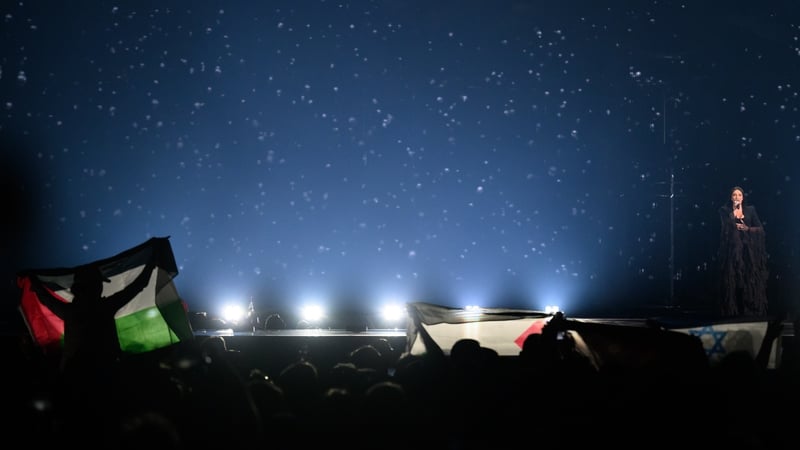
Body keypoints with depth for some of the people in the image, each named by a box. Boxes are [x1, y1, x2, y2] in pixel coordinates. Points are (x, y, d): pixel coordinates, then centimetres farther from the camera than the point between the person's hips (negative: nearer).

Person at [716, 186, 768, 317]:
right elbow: (725, 227, -9)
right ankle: (733, 310, -2)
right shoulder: (724, 210, 6)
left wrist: (747, 228, -9)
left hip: (748, 249, 1)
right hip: (732, 248, -1)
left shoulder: (750, 209, 10)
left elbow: (760, 228, 4)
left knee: (750, 279, -2)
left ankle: (751, 309, 2)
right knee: (732, 279, -5)